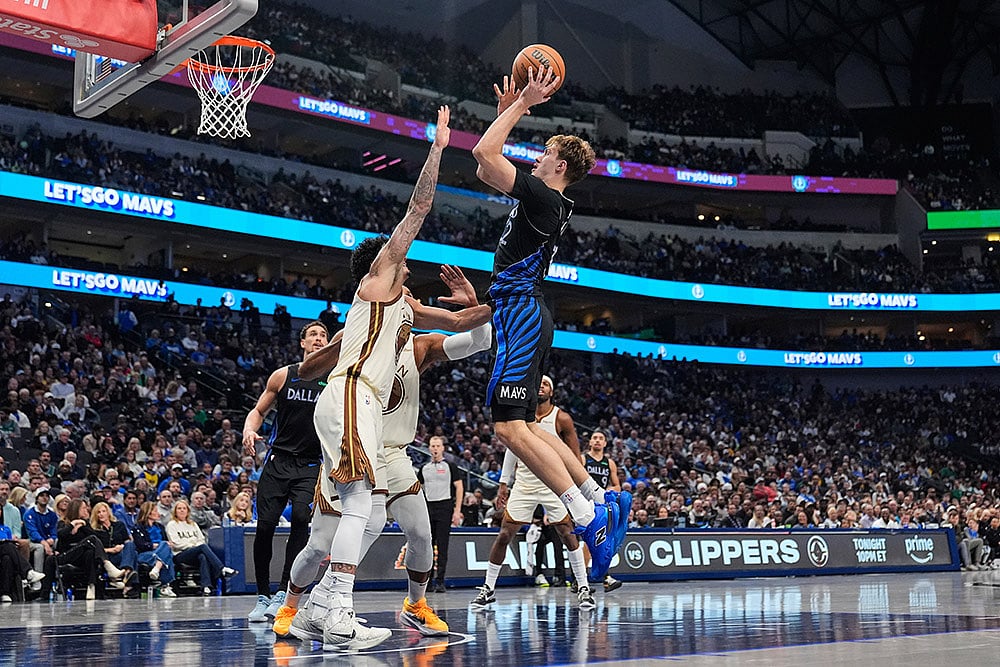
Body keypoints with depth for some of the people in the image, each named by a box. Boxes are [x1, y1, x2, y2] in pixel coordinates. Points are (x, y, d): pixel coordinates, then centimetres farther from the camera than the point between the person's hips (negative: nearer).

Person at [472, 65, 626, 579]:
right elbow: (486, 169, 30)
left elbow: (484, 153, -17)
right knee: (523, 427, 12)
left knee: (509, 426, -16)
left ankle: (588, 515, -19)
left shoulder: (543, 197, -12)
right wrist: (510, 110, 24)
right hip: (524, 312, 10)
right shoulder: (546, 202, 17)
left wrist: (523, 103, -9)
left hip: (520, 315, -10)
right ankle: (600, 499, 11)